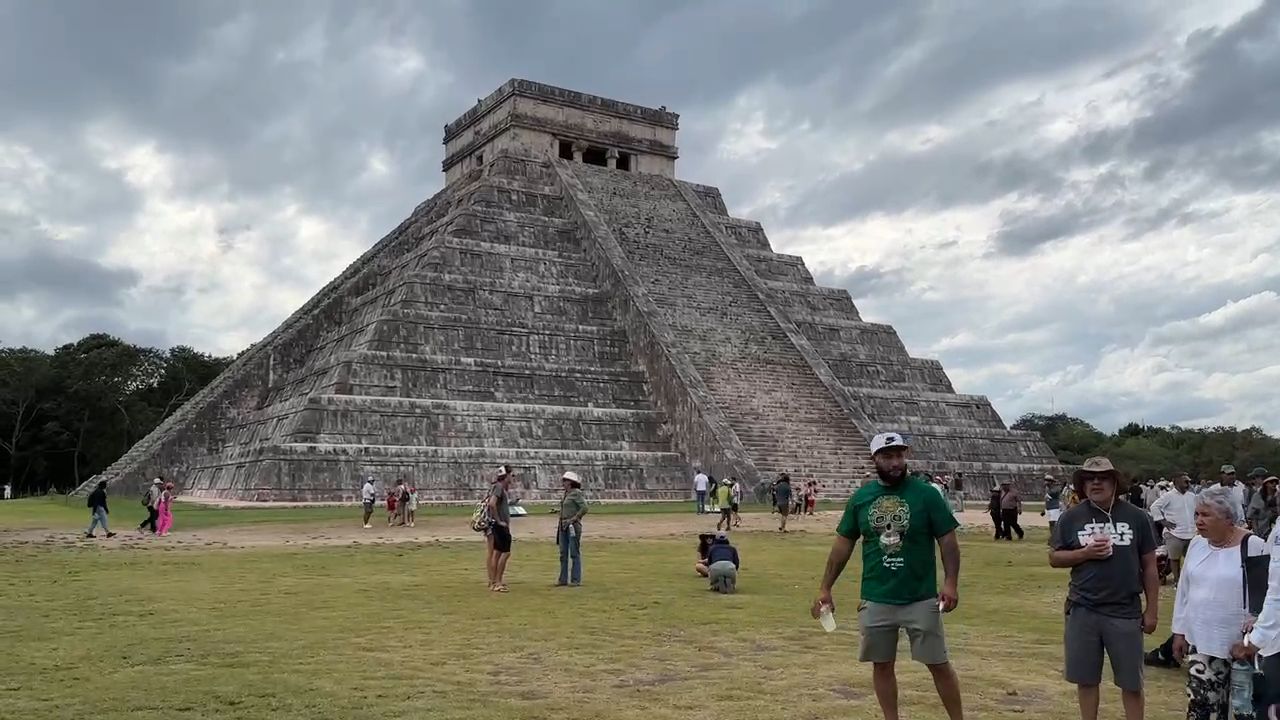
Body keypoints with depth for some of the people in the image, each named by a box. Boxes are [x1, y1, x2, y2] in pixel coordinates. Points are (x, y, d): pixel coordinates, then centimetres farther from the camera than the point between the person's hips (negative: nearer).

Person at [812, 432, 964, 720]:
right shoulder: (860, 498, 1)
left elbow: (948, 540, -4)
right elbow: (843, 544, 7)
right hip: (875, 599, 3)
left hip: (921, 599, -3)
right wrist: (825, 589, 4)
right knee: (882, 664, 11)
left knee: (938, 664, 4)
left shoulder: (926, 494, -6)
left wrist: (951, 583, -15)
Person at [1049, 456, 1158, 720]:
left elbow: (1149, 566, 4)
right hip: (1083, 611, 1)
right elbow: (1054, 558, 4)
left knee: (1131, 682, 8)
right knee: (1086, 679, 11)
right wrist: (1085, 553, -14)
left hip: (1125, 611, -1)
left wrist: (1152, 609, 2)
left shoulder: (1135, 517, -1)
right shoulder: (1071, 517, 0)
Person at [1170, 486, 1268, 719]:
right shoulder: (1197, 543, 6)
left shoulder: (1252, 546, -12)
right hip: (1201, 640, 5)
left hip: (1241, 643, -5)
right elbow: (1184, 590, 12)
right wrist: (1180, 631, 13)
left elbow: (1262, 597, -11)